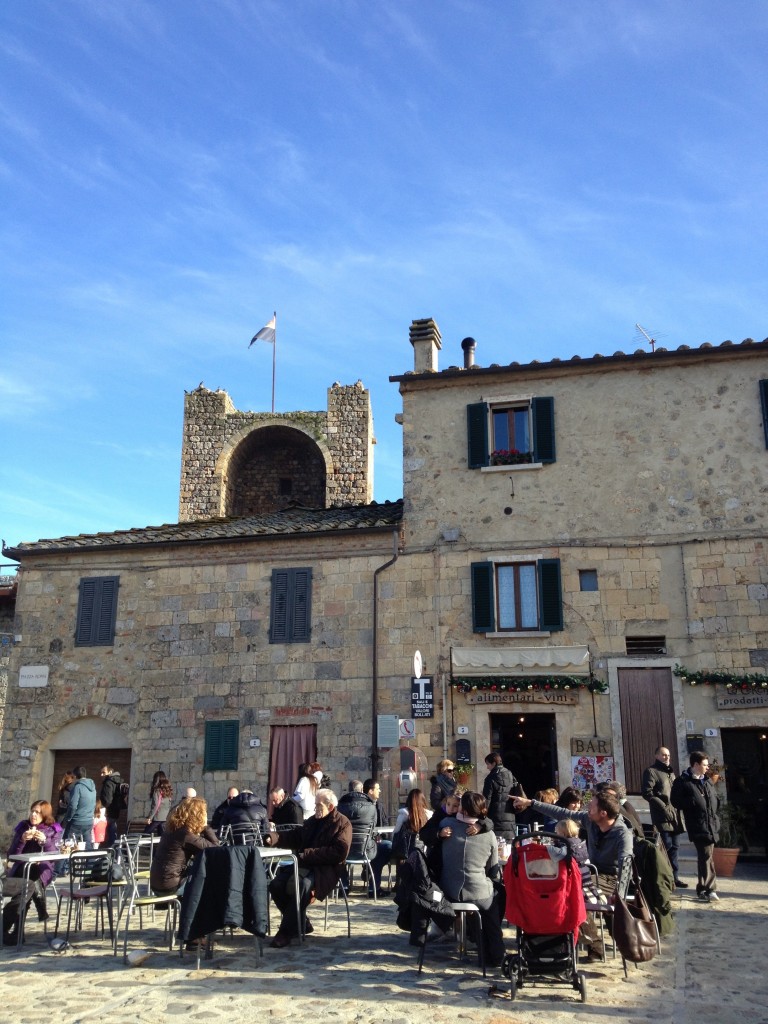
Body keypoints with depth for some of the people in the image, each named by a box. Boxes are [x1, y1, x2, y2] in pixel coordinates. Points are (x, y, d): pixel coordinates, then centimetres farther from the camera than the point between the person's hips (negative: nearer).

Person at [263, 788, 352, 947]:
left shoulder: (342, 823, -2)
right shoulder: (312, 821, 22)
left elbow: (339, 852, -15)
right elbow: (295, 837, 23)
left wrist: (308, 854, -18)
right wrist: (273, 837, 3)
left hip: (326, 869, -7)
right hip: (305, 865, 8)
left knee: (303, 884, -35)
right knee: (276, 884, -14)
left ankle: (286, 931, -22)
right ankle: (301, 924, 2)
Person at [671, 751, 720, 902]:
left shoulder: (706, 781, 18)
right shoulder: (682, 781, -5)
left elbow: (714, 798, 29)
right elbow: (675, 801, -9)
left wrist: (714, 809, 10)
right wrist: (694, 803, -16)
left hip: (711, 824, 7)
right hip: (698, 825, -7)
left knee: (704, 856, 11)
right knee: (706, 855, -11)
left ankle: (703, 888, 21)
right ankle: (709, 889, -7)